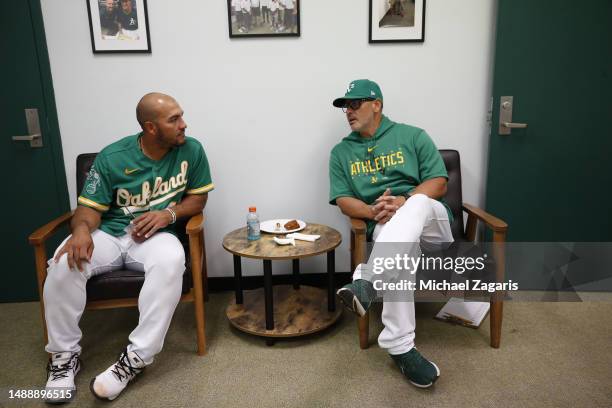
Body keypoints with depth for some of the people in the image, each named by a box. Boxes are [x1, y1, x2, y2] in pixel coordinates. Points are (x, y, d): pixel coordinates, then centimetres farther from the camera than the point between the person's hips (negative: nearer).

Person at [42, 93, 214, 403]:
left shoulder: (191, 150, -5)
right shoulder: (112, 157, -6)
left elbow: (198, 198, 4)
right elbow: (91, 207, -5)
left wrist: (169, 214, -16)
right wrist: (82, 229, -29)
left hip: (156, 235, -1)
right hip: (109, 233, 1)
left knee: (171, 261, -36)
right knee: (64, 263, -28)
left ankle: (136, 357, -24)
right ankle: (65, 354, -5)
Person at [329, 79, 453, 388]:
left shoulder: (413, 136, 9)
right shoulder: (341, 152, 15)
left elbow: (438, 183, 1)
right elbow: (343, 200, 6)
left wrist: (403, 201, -19)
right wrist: (372, 211, -17)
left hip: (430, 217, 0)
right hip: (384, 227, 0)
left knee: (415, 205, -38)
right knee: (399, 253, -37)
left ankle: (366, 283, -48)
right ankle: (400, 347, -34)